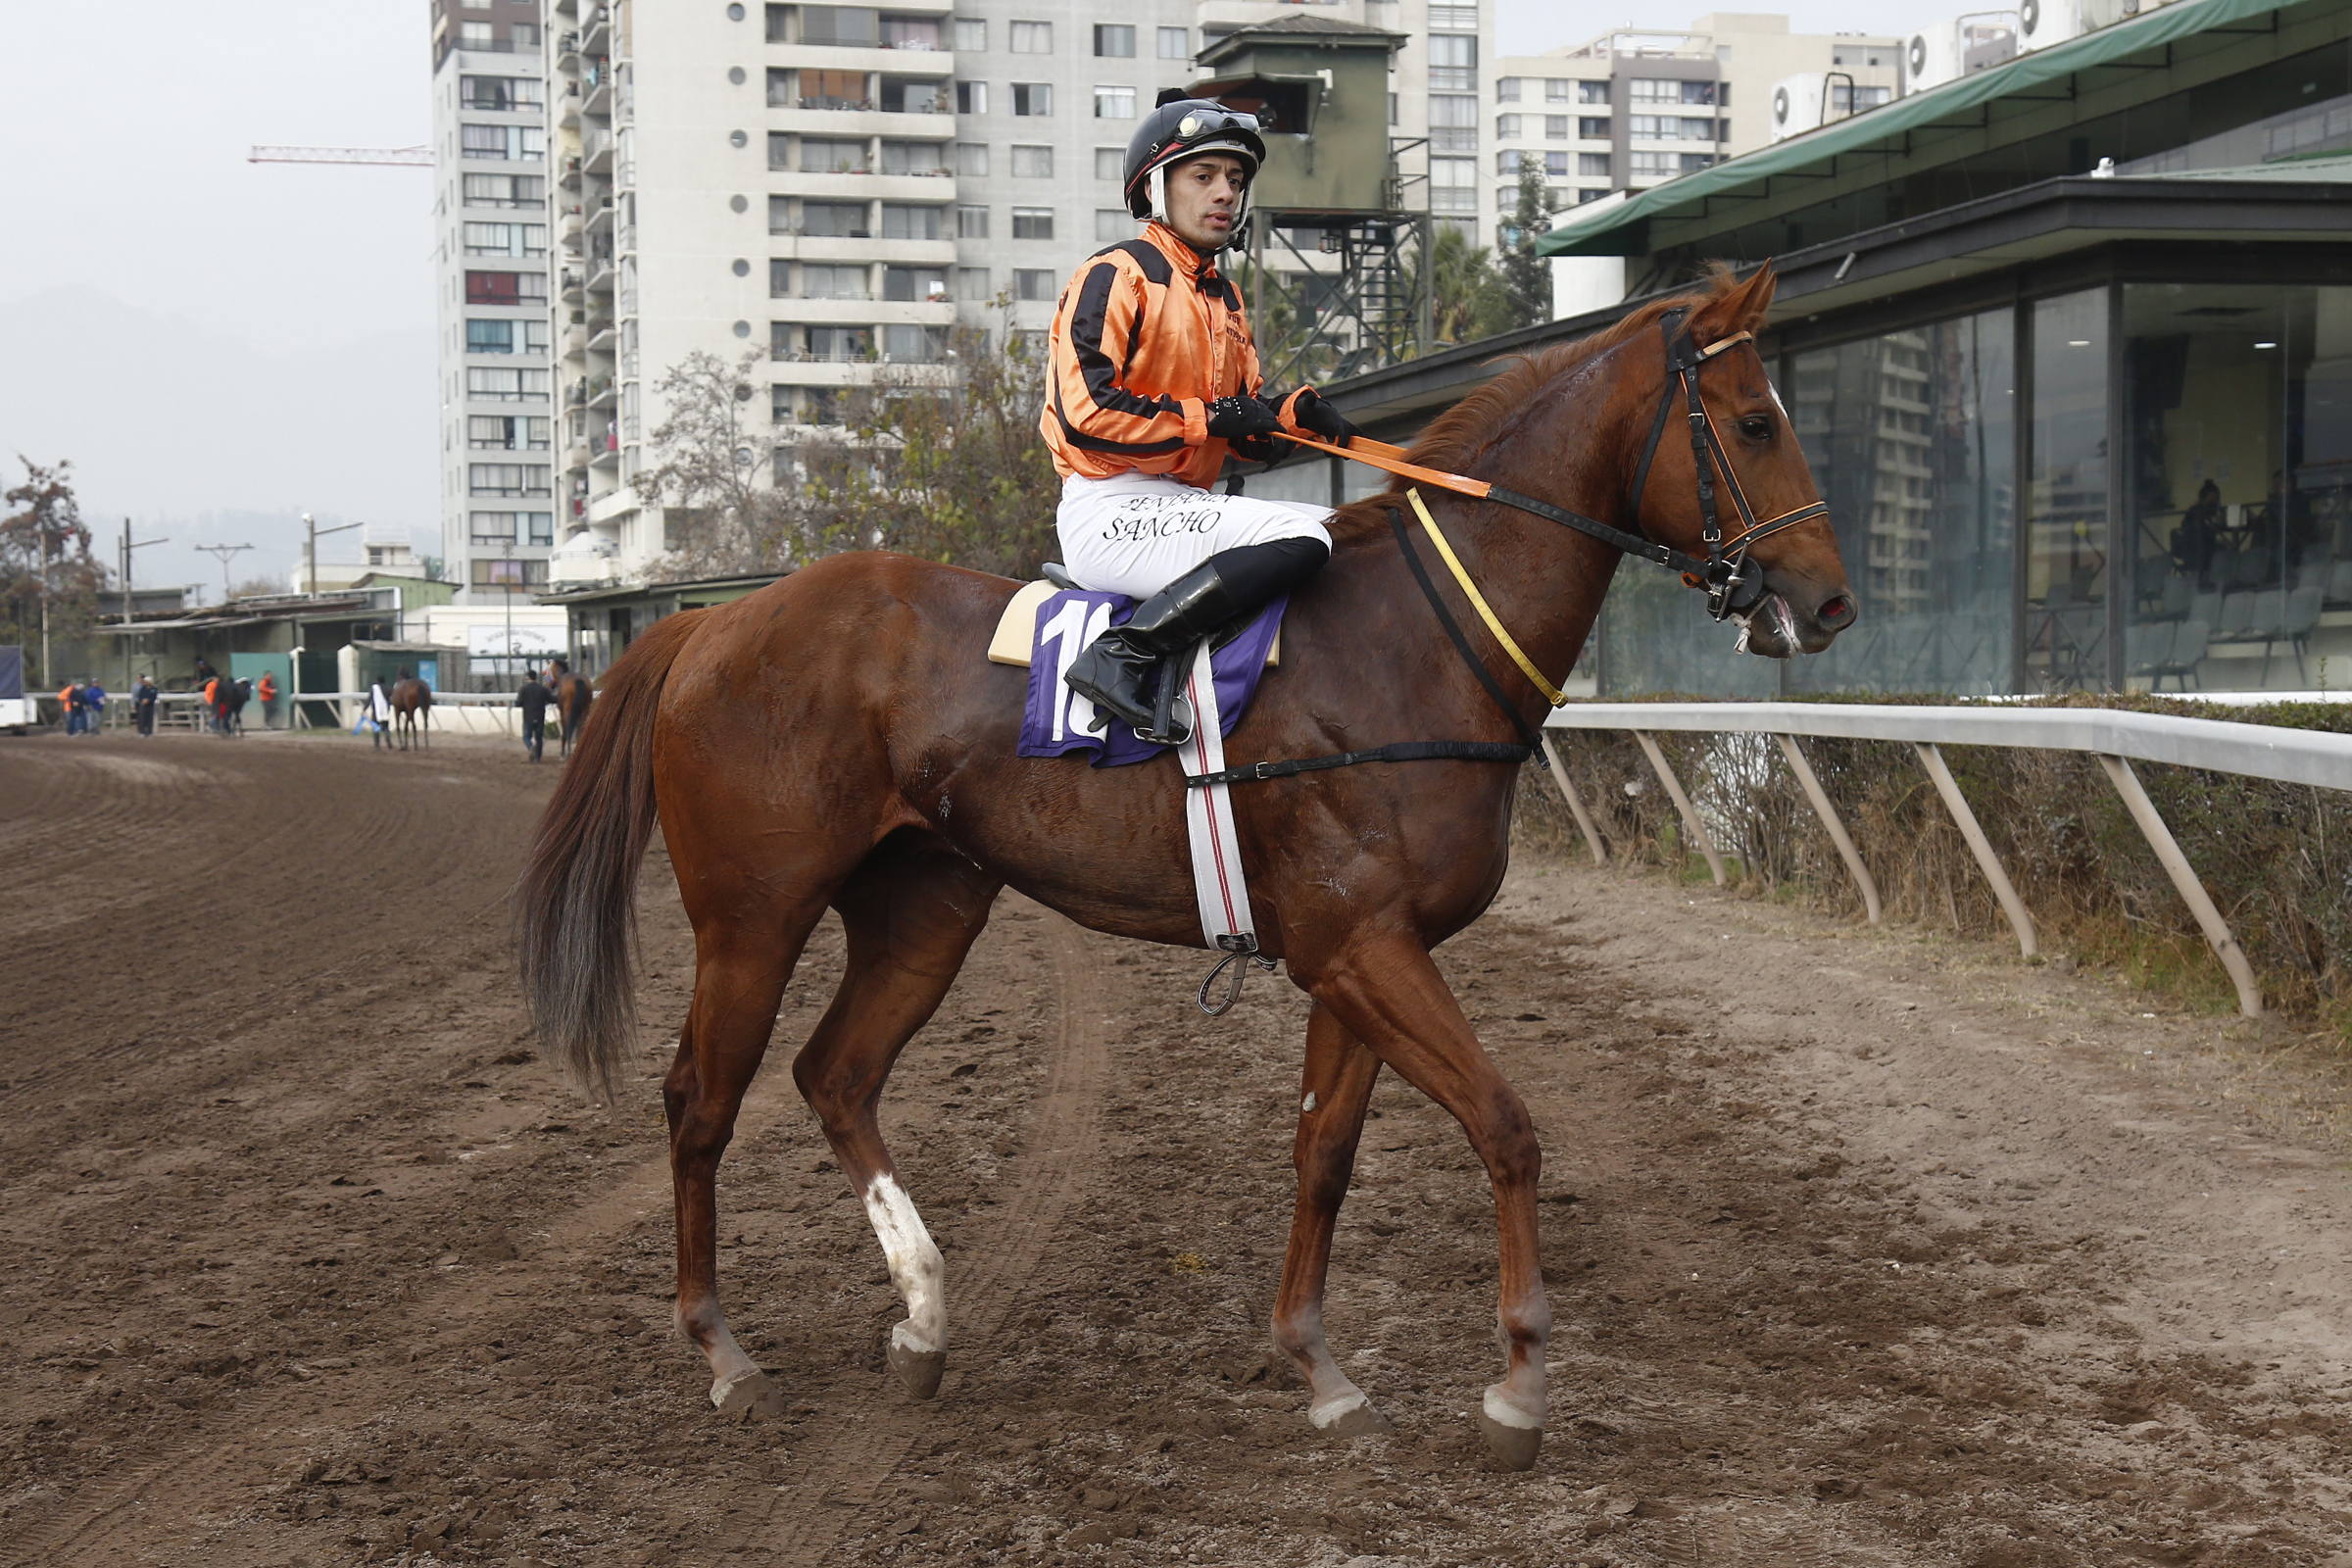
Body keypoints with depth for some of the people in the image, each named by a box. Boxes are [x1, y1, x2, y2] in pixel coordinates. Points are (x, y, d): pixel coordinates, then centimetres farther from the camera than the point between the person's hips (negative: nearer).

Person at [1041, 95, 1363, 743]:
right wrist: (1207, 416, -15)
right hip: (1113, 511, -10)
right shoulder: (1116, 276, -6)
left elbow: (1246, 437, 22)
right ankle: (1121, 655, -28)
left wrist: (1296, 414, -1)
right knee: (1302, 538, -26)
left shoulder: (1225, 297, 22)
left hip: (1180, 504, 10)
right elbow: (1083, 411, -18)